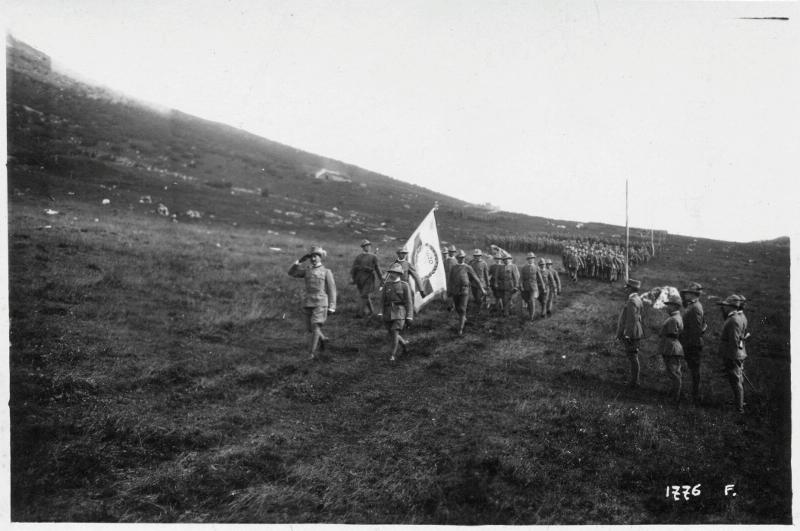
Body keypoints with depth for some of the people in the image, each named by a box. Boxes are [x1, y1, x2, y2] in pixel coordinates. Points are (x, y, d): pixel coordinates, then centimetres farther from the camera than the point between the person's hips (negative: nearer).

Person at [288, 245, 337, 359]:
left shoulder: (326, 272, -1)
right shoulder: (307, 270, 10)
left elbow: (332, 290, -1)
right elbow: (291, 272, 1)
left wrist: (332, 307, -7)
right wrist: (299, 261, -6)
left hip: (321, 303, -5)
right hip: (308, 303, 5)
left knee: (315, 326, -14)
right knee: (310, 327, 11)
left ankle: (313, 352, -9)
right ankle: (322, 339, 39)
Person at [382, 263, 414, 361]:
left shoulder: (405, 285, -3)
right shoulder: (386, 285, 8)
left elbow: (409, 302, -5)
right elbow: (384, 301, 13)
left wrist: (409, 317, -10)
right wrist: (384, 316, 14)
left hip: (400, 313, -5)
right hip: (389, 313, 5)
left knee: (395, 333, -17)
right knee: (392, 335, 9)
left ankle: (393, 355, -7)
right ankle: (404, 344, 36)